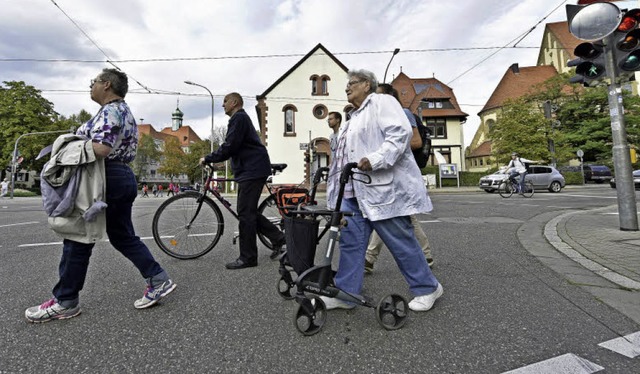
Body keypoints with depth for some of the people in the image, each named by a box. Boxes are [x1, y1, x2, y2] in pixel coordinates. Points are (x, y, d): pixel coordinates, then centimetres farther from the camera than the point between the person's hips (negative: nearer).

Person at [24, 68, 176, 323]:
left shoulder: (109, 111, -11)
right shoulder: (126, 112, 21)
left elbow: (101, 149, -23)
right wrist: (83, 139, 13)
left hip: (107, 179, -10)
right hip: (125, 178, 10)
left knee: (78, 240, 1)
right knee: (123, 237, 13)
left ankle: (65, 302, 14)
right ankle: (159, 280, 12)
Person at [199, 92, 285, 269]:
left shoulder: (239, 118, -8)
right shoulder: (241, 118, 25)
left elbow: (229, 147, -17)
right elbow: (233, 147, 26)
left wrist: (208, 159, -8)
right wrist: (213, 158, 18)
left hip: (252, 170, -11)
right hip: (250, 169, 11)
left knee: (245, 213, -7)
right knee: (248, 211, 13)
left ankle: (247, 258, 1)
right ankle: (277, 237, 17)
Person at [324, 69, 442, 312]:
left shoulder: (382, 102, 0)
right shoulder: (353, 118, 26)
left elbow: (400, 132, -16)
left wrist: (374, 160, -26)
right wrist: (335, 182, 18)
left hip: (383, 188, -9)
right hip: (355, 192, 9)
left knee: (400, 241, 0)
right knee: (350, 240, 4)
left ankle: (427, 288, 20)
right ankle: (345, 292, 13)